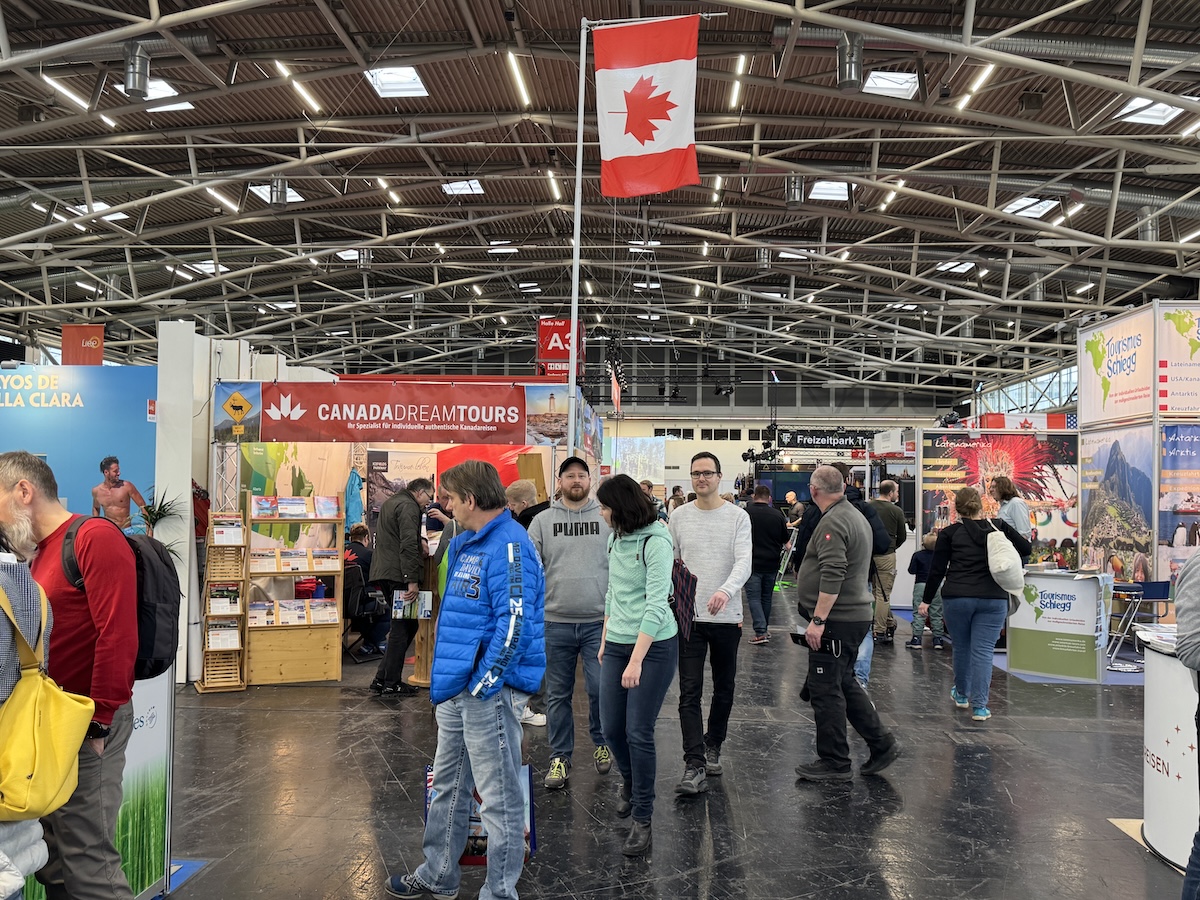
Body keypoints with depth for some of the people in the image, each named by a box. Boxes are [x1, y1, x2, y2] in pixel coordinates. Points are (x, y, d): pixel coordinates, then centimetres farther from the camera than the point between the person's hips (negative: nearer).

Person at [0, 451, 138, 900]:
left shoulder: (95, 538, -14)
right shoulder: (43, 551, 14)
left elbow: (118, 638, -20)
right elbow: (42, 639, 16)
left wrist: (98, 724, -19)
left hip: (87, 723, -9)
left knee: (86, 856, -2)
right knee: (51, 853, 17)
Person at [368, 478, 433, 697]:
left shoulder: (391, 502, 21)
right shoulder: (408, 507, -12)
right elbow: (409, 545, -20)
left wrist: (421, 542, 29)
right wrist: (412, 580, -23)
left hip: (384, 572, 10)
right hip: (398, 575, -10)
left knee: (401, 627, 16)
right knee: (402, 629, -3)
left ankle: (382, 680, 16)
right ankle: (390, 684, 1)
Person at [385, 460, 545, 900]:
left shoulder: (508, 546, -18)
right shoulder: (466, 543, 13)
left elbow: (514, 623, -25)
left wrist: (483, 683, -21)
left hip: (486, 690, -10)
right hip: (454, 689, 11)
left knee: (498, 797, 2)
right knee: (447, 787, 22)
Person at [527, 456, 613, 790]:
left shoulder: (607, 518, 3)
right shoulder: (543, 521, 5)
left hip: (599, 621, -1)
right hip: (555, 622, 1)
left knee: (601, 688, 0)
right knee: (558, 694, 9)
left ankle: (601, 742, 27)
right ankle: (560, 756, 23)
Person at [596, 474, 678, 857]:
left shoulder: (656, 542, -15)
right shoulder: (616, 540, 8)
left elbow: (656, 604, -20)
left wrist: (636, 661, -23)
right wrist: (604, 641, 19)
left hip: (655, 646, -7)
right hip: (617, 644, 7)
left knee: (638, 733, -4)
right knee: (611, 728, 10)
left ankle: (642, 819, 12)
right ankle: (629, 782, 40)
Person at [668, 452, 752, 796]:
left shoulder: (738, 516, -3)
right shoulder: (679, 516, 3)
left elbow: (744, 562, -15)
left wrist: (726, 591, -33)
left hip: (727, 617, 0)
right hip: (688, 616, 0)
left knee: (724, 688, 15)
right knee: (690, 694, -6)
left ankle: (712, 747, 36)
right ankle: (695, 767, -7)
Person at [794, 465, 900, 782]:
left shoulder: (833, 522, -17)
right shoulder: (856, 516, 16)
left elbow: (833, 575, -26)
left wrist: (817, 619, -24)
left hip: (836, 621, -10)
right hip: (855, 616, 10)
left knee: (826, 689, -2)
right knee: (844, 683, 18)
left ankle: (834, 763, 6)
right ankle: (881, 744, 22)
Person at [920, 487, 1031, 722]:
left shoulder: (949, 533, 0)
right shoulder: (999, 526, 4)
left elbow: (937, 570, -1)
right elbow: (1025, 549, 11)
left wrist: (926, 600, 7)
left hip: (956, 598, 0)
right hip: (993, 599, 0)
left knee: (962, 646, 17)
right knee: (983, 651, 0)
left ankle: (962, 694, 34)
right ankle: (979, 706, -3)